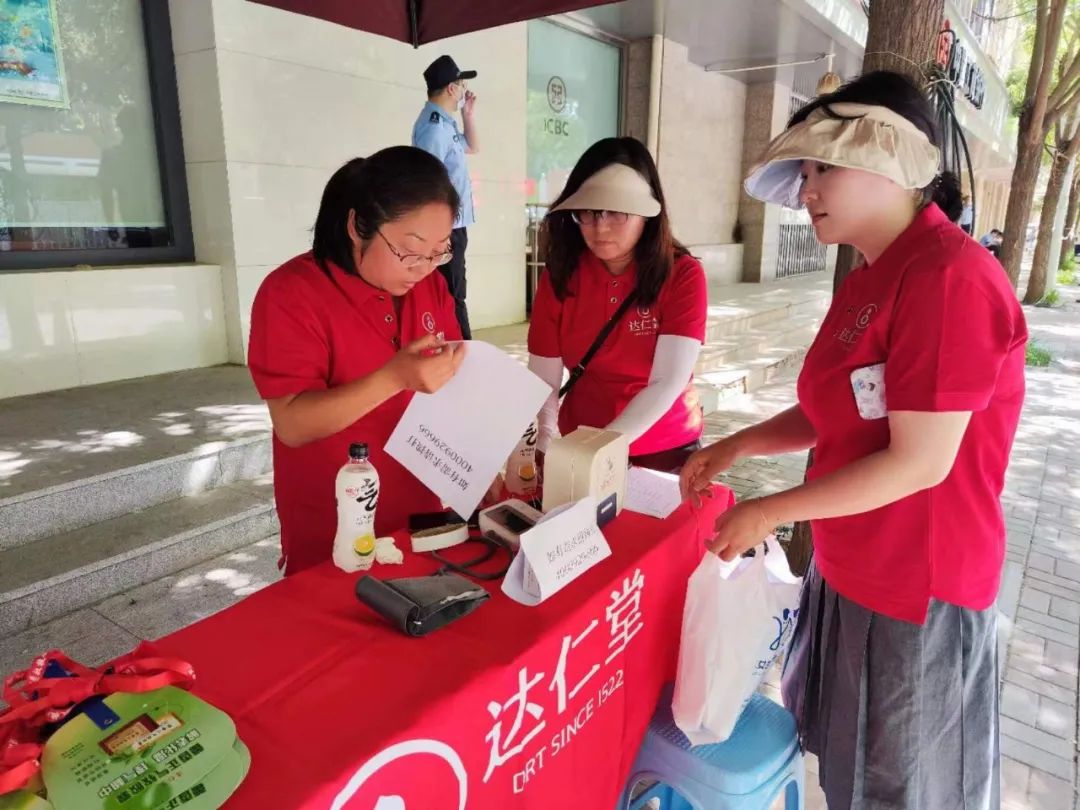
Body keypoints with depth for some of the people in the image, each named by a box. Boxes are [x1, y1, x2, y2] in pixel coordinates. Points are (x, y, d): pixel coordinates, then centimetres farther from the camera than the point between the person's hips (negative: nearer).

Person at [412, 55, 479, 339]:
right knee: (451, 296, -6)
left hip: (453, 226, 10)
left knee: (451, 294, 14)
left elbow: (473, 147, 34)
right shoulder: (433, 125, -14)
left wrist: (469, 114, 20)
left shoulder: (445, 123, 16)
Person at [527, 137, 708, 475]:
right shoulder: (559, 277, -8)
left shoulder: (683, 275, -15)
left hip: (666, 453, -1)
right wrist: (545, 450, -30)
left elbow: (668, 383, -22)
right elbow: (543, 380, -12)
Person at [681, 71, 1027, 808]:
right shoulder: (870, 278, 6)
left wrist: (769, 512, -18)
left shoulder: (951, 278, -24)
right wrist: (736, 446, 0)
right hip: (852, 571, 8)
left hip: (916, 590, -8)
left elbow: (919, 462, -25)